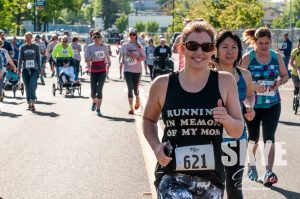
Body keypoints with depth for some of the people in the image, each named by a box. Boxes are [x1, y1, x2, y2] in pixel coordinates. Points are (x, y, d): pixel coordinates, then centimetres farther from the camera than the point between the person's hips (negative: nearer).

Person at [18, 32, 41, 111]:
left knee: (32, 86, -16)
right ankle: (29, 104, 13)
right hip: (25, 69, 2)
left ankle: (32, 103, -15)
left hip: (34, 69, -2)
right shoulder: (22, 47, 7)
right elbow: (20, 58, 4)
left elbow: (38, 58, 9)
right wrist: (19, 68, -6)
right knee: (27, 87, 4)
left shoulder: (36, 47, 5)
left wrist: (39, 69, 6)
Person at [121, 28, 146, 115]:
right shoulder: (125, 45, 4)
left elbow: (144, 58, -2)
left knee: (135, 88, 6)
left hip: (137, 70, -1)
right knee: (130, 88, -7)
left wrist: (137, 57, -19)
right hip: (127, 70, 1)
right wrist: (122, 63, 12)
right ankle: (131, 108, -4)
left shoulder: (139, 46, -2)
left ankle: (137, 100, 40)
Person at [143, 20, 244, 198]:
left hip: (211, 177, 2)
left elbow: (238, 131, 5)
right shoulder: (163, 84, -1)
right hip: (172, 176, -2)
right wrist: (156, 146, -2)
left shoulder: (225, 82, 0)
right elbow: (149, 119, 16)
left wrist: (226, 119, -17)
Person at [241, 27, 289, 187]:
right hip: (252, 105, -1)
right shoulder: (247, 58, -7)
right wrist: (253, 86, -24)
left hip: (272, 104, 1)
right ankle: (252, 166, 35)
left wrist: (279, 81, -11)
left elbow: (285, 75, 12)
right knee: (253, 137, 12)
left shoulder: (277, 57, 2)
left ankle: (268, 172, -15)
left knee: (269, 137, -10)